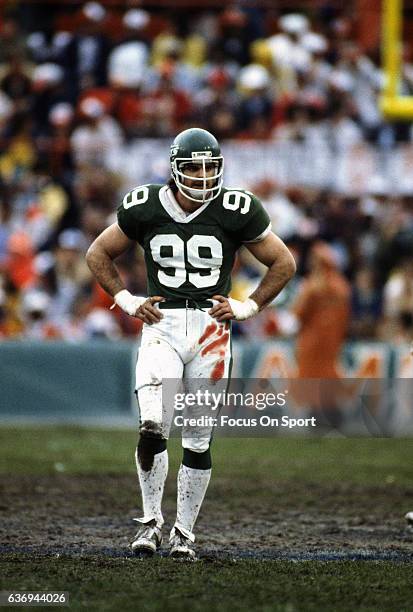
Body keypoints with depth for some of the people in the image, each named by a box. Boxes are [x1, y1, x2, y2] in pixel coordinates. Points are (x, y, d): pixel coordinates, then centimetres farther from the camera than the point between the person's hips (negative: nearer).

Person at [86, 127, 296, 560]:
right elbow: (98, 254, 15)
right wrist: (127, 301, 5)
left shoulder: (235, 211, -3)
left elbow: (283, 263, 9)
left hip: (211, 329, 0)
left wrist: (247, 308, 2)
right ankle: (151, 521, 0)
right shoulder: (145, 208, 0)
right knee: (153, 424, -18)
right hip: (161, 326, 0)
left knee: (198, 439, 3)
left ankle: (184, 532, 16)